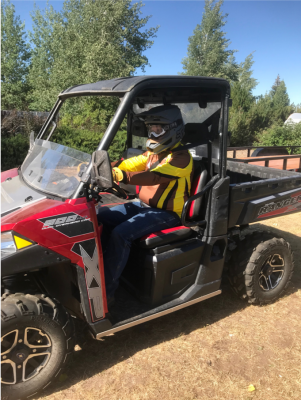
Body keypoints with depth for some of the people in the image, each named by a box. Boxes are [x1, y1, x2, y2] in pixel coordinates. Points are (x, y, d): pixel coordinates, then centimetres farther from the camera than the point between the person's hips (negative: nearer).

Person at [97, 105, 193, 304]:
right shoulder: (153, 152, 12)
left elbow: (155, 176, -32)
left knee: (120, 233, -27)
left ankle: (106, 291, -16)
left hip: (166, 213, -9)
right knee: (100, 217, -1)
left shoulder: (181, 157, -16)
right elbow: (129, 164, 3)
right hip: (143, 205, 9)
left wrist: (121, 176, -45)